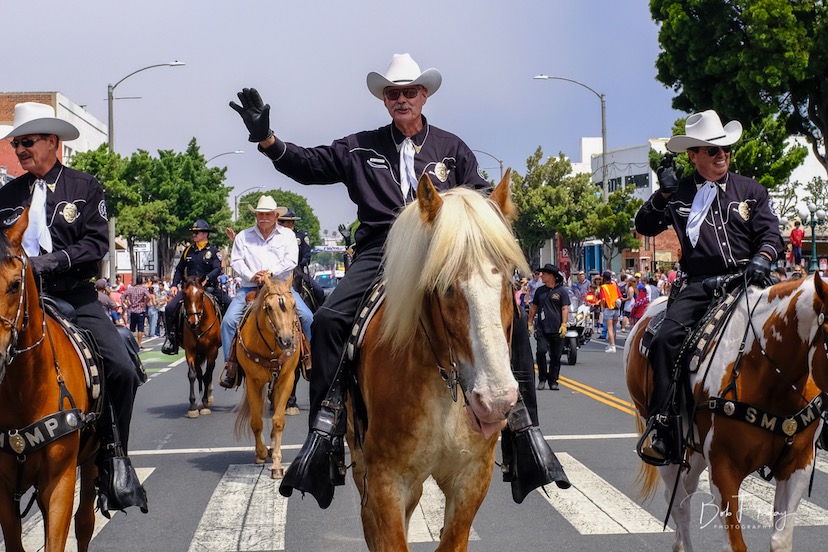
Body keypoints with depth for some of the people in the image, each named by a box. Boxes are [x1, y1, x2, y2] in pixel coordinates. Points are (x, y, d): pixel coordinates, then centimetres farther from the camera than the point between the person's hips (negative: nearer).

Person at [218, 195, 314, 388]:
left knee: (307, 317, -17)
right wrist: (251, 276, -15)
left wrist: (271, 272, -18)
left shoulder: (287, 234, 8)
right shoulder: (243, 236, 11)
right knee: (229, 320, -19)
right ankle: (230, 366, -10)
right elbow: (236, 261, 4)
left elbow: (291, 261, -3)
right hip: (250, 287, 1)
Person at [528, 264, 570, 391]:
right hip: (542, 330, 2)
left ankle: (553, 381, 11)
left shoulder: (561, 291, 1)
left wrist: (564, 325, -12)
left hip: (556, 330, -2)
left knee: (555, 357, 3)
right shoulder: (540, 291, 13)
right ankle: (542, 378, 4)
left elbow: (565, 309, -2)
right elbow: (533, 307, 18)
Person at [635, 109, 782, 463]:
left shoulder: (751, 191, 14)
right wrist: (664, 194, -4)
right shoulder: (680, 193, 13)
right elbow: (644, 227, 9)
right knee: (666, 338, -24)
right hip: (700, 285, -1)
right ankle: (662, 427, -20)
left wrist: (762, 258, -14)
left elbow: (770, 235, 7)